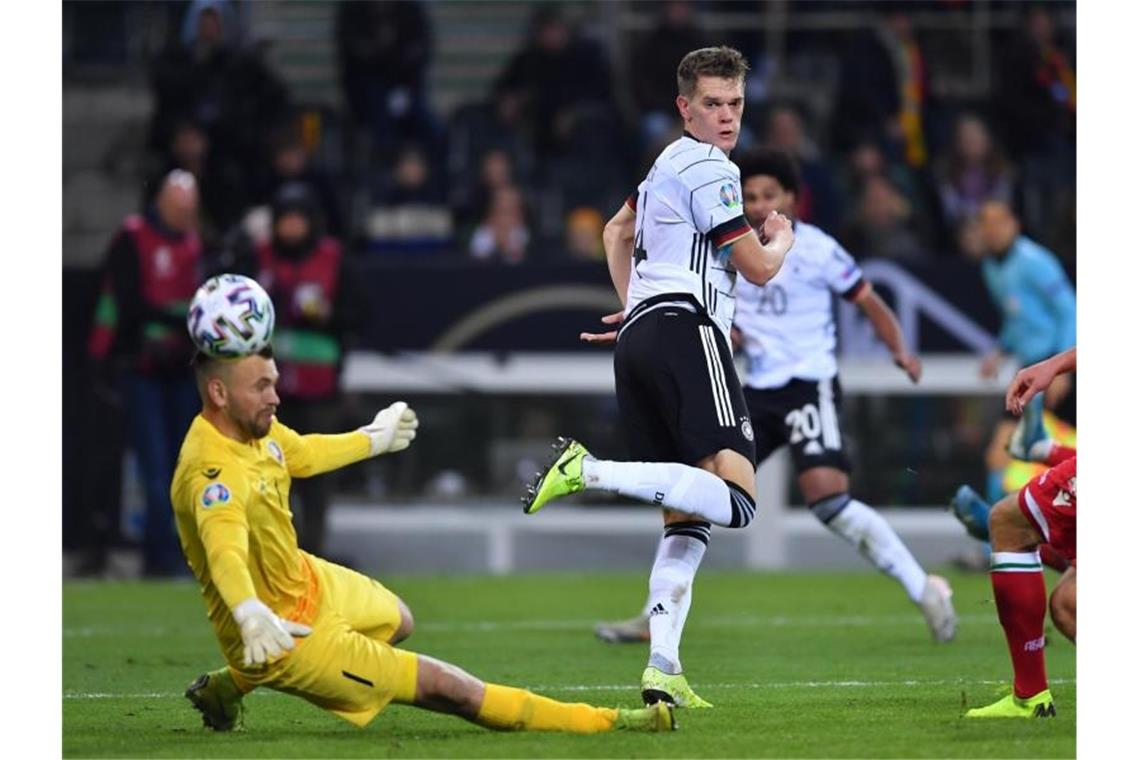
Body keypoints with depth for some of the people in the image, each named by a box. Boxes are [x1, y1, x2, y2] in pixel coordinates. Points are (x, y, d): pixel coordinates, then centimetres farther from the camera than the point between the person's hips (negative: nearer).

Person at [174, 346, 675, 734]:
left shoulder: (255, 428, -5)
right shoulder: (213, 474, -34)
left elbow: (300, 453, 17)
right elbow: (226, 554, -52)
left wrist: (373, 439, 34)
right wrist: (252, 617, -73)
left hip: (306, 579, 10)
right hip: (283, 632, -10)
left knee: (396, 621, 39)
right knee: (449, 689, -6)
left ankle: (231, 685, 37)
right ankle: (604, 724, 2)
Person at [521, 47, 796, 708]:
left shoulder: (669, 164, 26)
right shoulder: (709, 170, -3)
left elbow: (617, 230, 43)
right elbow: (758, 268, -1)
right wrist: (782, 241, 20)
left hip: (640, 337, 10)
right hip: (686, 333, -10)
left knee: (687, 519, 8)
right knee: (735, 498, -23)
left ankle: (662, 668, -4)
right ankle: (590, 471, -30)